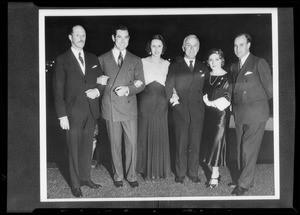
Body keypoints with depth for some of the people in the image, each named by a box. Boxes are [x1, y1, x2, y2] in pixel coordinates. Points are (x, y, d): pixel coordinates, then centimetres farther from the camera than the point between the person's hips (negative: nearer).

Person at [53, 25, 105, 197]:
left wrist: (98, 90, -6)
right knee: (74, 149, 2)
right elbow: (58, 90, -5)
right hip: (74, 112, -4)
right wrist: (62, 115, -11)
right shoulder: (62, 60, -2)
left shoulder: (93, 59, 11)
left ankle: (86, 178, 26)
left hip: (91, 111, 4)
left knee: (87, 147, 12)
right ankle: (76, 184, 14)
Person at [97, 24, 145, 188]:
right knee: (115, 144, 6)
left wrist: (128, 89, -12)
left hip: (129, 107, 1)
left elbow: (141, 84, 4)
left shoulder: (135, 61, 10)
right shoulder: (102, 59, 9)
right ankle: (118, 175, 19)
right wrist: (99, 81, -10)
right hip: (110, 108, 0)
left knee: (132, 143, 1)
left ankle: (132, 175, 15)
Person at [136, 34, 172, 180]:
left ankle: (160, 168, 16)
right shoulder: (142, 62, 2)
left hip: (161, 101, 2)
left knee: (161, 134, 3)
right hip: (145, 101, -2)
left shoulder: (167, 64, 9)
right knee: (145, 134, 1)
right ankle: (147, 168, 12)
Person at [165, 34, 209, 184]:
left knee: (195, 144, 3)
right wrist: (173, 98, -7)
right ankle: (180, 173, 10)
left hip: (197, 110, 2)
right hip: (180, 109, -2)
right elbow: (168, 87, 7)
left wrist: (205, 98, 2)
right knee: (181, 143, 1)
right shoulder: (175, 67, 9)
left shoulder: (203, 69, 15)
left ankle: (193, 173, 13)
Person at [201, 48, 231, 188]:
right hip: (207, 114, 6)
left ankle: (214, 177, 0)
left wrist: (211, 102, -10)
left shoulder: (227, 77, -6)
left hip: (221, 114, -5)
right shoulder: (206, 76, 11)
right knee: (207, 142, 4)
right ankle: (215, 173, 15)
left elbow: (227, 99, -9)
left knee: (216, 141, -6)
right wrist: (206, 101, -4)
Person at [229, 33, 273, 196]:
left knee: (249, 149, -6)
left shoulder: (259, 63, -5)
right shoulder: (234, 67, 14)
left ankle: (244, 184, 2)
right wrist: (236, 105, 7)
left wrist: (257, 103, 5)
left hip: (255, 115, -6)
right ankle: (244, 179, 19)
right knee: (241, 149, 9)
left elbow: (269, 89, -4)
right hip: (239, 115, 6)